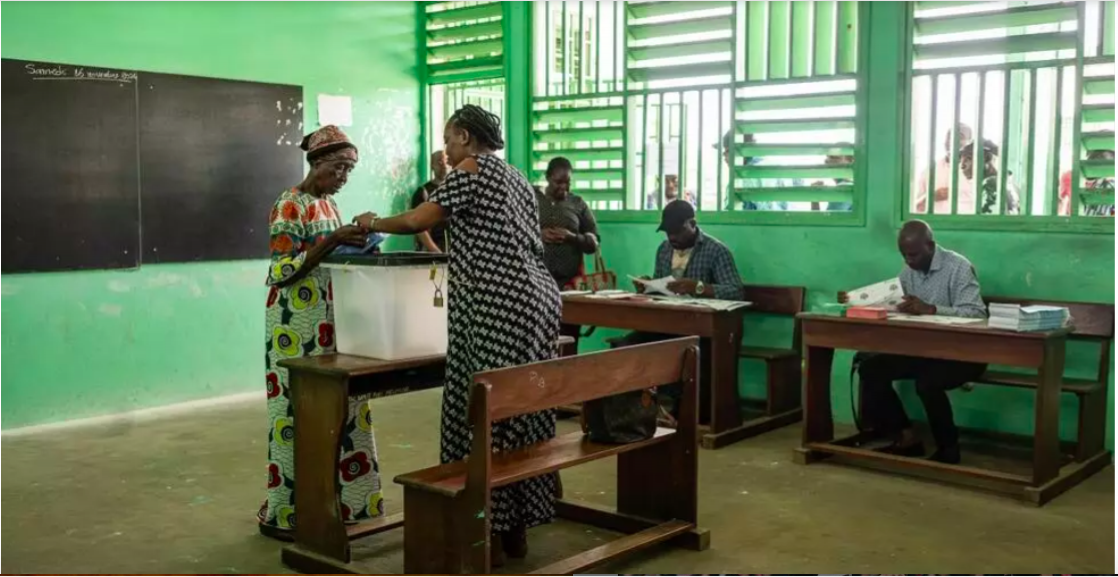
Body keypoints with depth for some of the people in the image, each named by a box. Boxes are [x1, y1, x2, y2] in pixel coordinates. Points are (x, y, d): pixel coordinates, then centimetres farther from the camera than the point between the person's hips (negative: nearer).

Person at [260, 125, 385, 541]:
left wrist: (353, 242, 2)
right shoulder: (288, 207, -12)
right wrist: (332, 240, -23)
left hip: (331, 324, 8)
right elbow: (282, 271, -19)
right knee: (298, 412, -4)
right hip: (297, 327, -8)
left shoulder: (329, 205, 13)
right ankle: (284, 513, 6)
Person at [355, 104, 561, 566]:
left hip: (500, 307, -9)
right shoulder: (516, 178, 23)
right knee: (521, 412, 10)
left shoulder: (472, 168, -2)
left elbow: (417, 221, -3)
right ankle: (516, 529, 18)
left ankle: (490, 535, 1)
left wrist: (373, 223, 15)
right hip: (534, 300, 9)